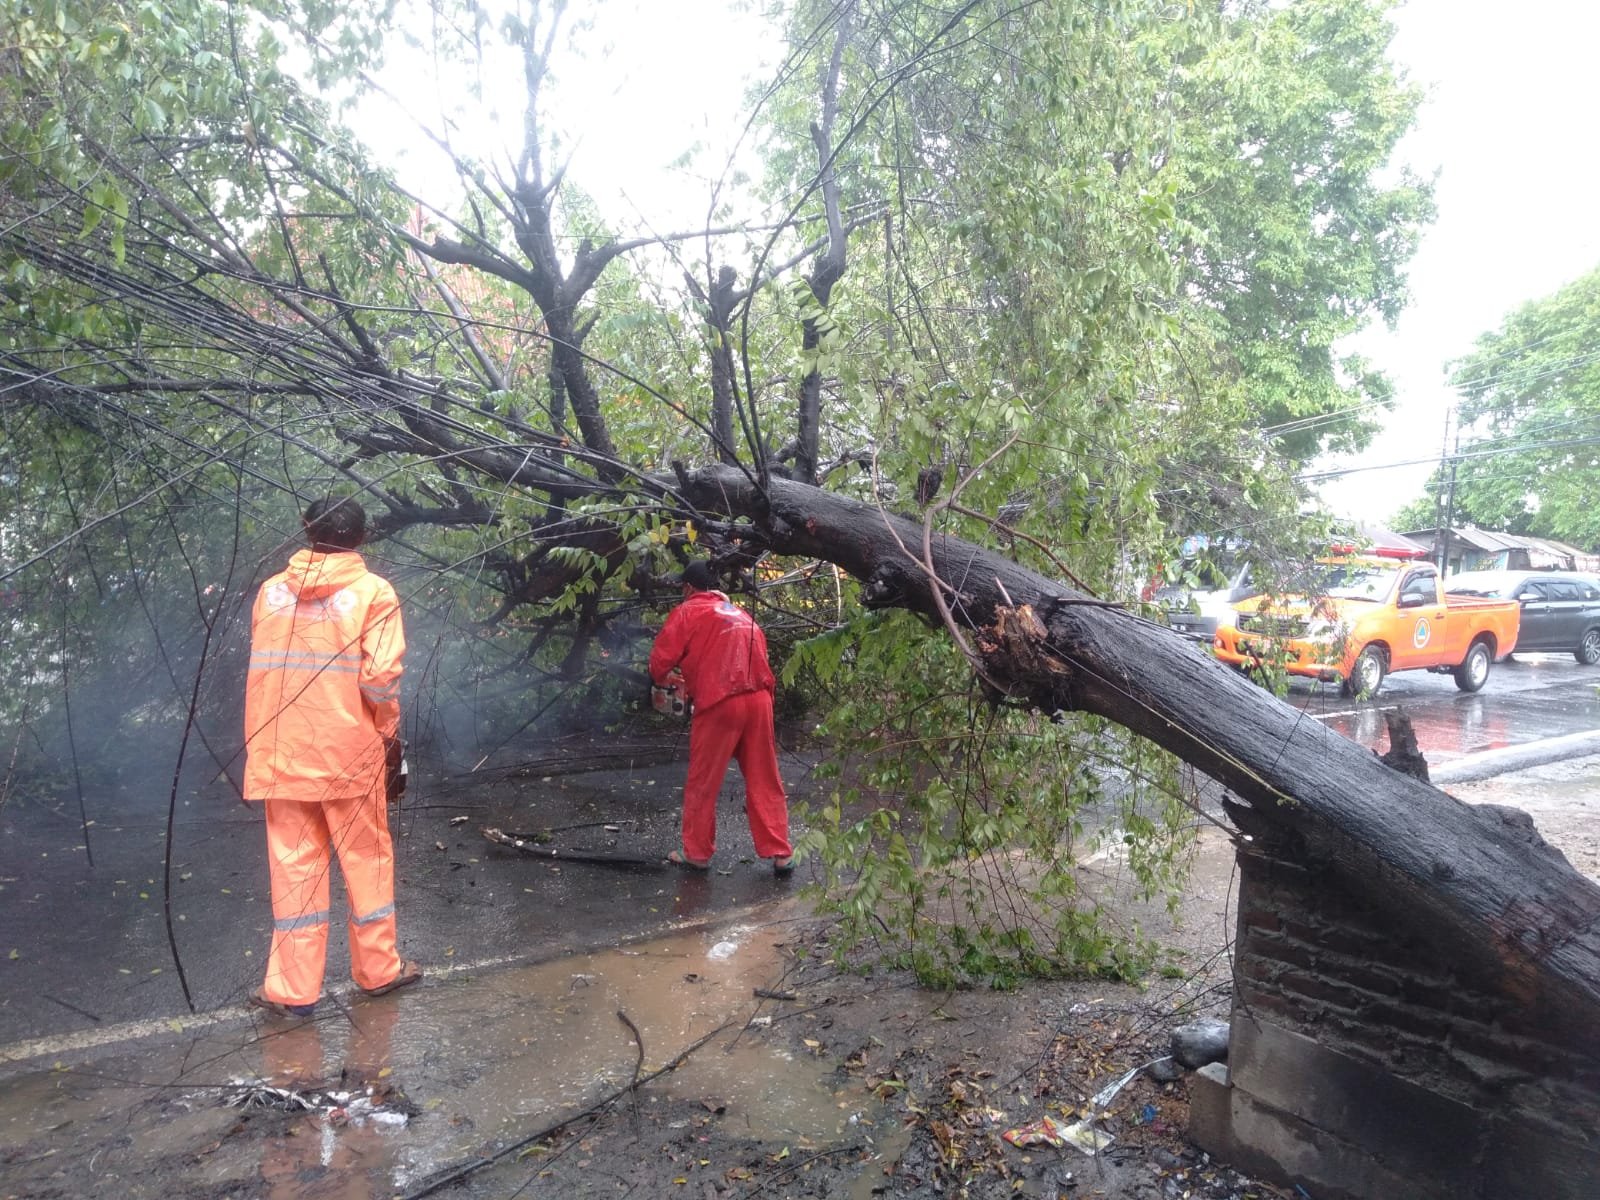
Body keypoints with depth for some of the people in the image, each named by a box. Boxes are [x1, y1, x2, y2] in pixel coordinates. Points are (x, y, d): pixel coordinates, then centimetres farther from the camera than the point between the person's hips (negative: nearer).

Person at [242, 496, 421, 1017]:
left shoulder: (271, 592, 4)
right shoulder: (373, 592, -8)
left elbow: (263, 669, 6)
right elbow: (381, 677, -16)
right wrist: (388, 731, -1)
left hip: (281, 753, 3)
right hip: (349, 753, -3)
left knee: (294, 867, 10)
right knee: (367, 860, 13)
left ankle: (293, 989, 16)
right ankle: (377, 969, 26)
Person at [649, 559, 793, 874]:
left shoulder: (687, 612, 4)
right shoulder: (741, 613, 22)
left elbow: (661, 660, -1)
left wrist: (663, 679, 23)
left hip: (719, 705, -5)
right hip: (759, 701, 5)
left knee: (702, 783, 9)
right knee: (765, 782, 12)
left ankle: (697, 853, 19)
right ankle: (780, 853, 13)